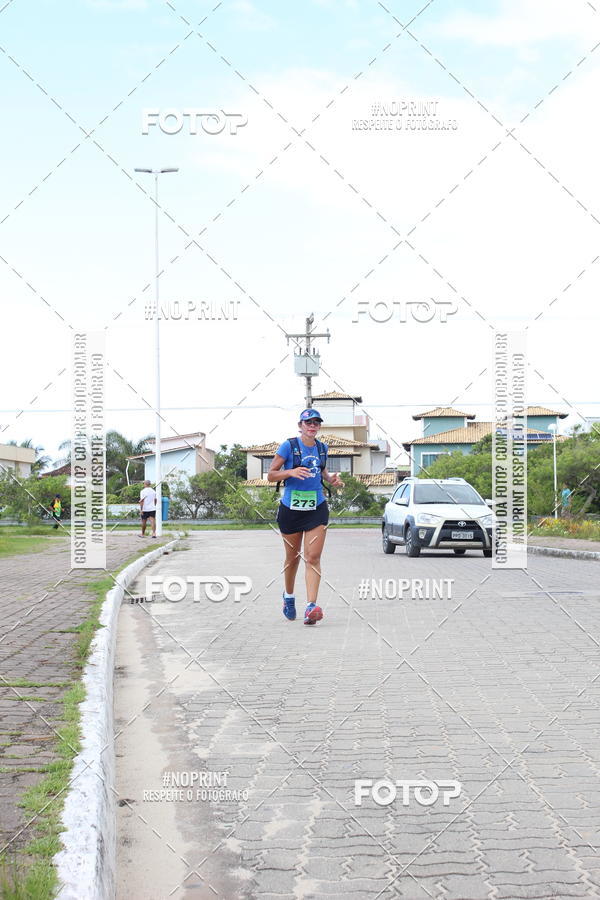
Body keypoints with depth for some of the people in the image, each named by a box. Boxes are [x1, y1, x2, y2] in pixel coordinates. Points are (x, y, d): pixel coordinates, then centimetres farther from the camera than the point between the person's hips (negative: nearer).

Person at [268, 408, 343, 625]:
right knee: (293, 557, 11)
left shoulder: (322, 448, 7)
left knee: (313, 557, -10)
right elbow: (271, 475, -6)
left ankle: (311, 607, -17)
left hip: (317, 508, 2)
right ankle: (289, 597, 37)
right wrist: (290, 472, -23)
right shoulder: (289, 446, -6)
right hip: (291, 508, -2)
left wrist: (331, 479, 5)